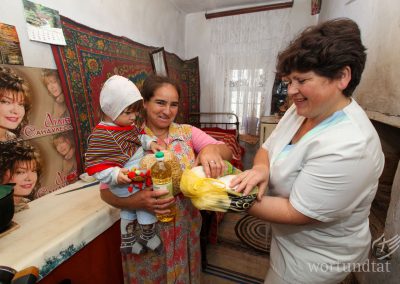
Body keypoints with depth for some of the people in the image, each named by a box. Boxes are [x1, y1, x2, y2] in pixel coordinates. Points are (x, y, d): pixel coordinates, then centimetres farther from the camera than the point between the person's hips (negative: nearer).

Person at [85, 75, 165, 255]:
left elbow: (138, 137, 15)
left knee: (130, 207, 24)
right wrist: (115, 175, -36)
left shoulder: (128, 125, 0)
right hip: (125, 184, -9)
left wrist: (150, 143, -3)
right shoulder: (102, 135, -25)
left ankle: (127, 241, 50)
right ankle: (147, 237, 29)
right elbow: (94, 165, -24)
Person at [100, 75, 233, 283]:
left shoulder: (188, 132, -6)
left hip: (186, 230, 3)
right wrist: (136, 201, -33)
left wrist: (212, 149, -37)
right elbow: (107, 192, -14)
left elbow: (227, 152, -15)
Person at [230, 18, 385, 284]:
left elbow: (296, 213, -29)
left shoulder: (348, 147, -34)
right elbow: (267, 149, -2)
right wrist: (261, 168, -24)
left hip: (316, 258, -6)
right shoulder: (302, 109, -9)